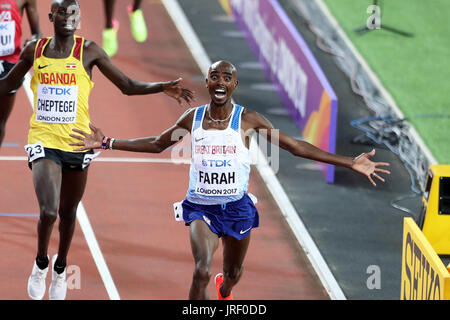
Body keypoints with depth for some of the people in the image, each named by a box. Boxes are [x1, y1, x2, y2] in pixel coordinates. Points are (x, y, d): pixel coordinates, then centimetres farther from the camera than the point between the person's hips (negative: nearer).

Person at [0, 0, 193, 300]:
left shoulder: (89, 51, -2)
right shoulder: (34, 50, 3)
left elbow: (127, 86, 3)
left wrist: (163, 88, -10)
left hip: (77, 143, 1)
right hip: (43, 141, -1)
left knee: (68, 212, 13)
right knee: (49, 211, -17)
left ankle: (60, 268, 39)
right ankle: (41, 264, 11)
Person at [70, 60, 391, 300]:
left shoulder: (248, 120, -7)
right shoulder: (193, 118, -1)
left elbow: (296, 146, -4)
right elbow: (156, 144, 14)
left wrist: (350, 163, -9)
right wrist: (107, 143, 12)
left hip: (237, 206, 1)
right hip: (201, 207, -1)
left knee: (233, 272, 18)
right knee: (202, 270, -22)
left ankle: (224, 291, 58)